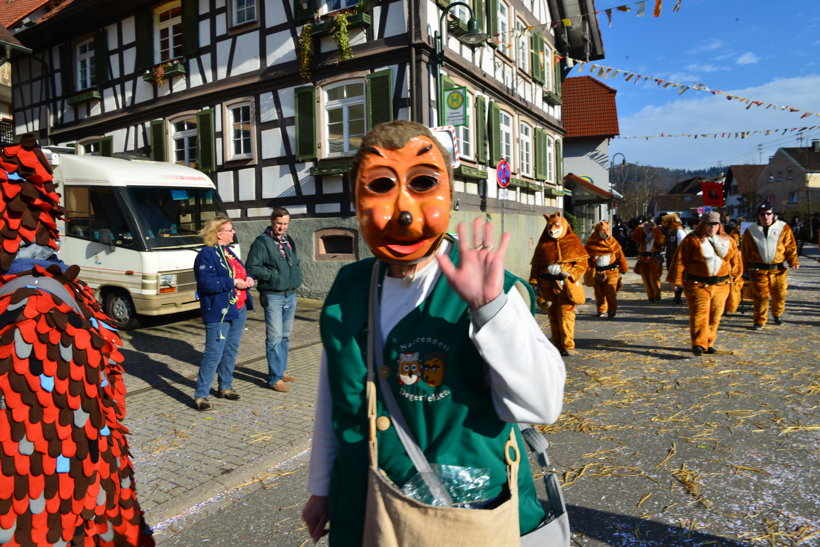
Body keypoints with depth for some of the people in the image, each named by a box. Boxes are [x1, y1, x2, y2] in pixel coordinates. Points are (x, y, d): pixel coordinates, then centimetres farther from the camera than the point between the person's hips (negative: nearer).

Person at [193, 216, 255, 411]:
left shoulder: (228, 252, 15)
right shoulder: (206, 255, -12)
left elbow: (241, 271, 25)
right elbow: (207, 283, -23)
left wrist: (247, 279, 3)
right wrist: (233, 282, -20)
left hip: (238, 310, 9)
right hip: (218, 313, -9)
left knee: (231, 350, 16)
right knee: (214, 354, -7)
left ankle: (225, 386, 30)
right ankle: (201, 395, 3)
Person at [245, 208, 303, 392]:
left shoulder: (289, 241, 14)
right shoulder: (262, 242, -8)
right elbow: (251, 268, -13)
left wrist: (297, 276, 9)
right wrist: (273, 275, -18)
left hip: (291, 294, 7)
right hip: (272, 296, -7)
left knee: (285, 336, 15)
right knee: (275, 337, -8)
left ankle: (281, 371, 27)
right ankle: (275, 378, -1)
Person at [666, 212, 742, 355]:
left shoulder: (727, 240, 10)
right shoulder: (692, 239, -4)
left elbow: (735, 259, 19)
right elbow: (681, 260, -5)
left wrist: (734, 277, 21)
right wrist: (677, 280, -7)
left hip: (720, 285, 5)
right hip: (697, 284, -4)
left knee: (715, 316, 8)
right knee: (699, 313, -14)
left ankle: (709, 344, 20)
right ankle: (698, 344, -16)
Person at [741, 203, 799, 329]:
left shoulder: (783, 228, 3)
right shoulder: (750, 231, 4)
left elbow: (791, 247, 3)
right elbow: (745, 251, 7)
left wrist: (793, 262, -7)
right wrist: (745, 268, 6)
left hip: (779, 269, 1)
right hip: (758, 270, -1)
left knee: (779, 294, 11)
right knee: (760, 296, 0)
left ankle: (777, 314, 39)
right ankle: (759, 321, 12)